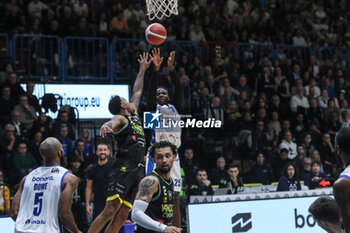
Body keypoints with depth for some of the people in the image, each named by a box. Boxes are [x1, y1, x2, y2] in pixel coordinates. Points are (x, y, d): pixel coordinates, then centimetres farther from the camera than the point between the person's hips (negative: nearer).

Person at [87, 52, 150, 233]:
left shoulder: (133, 115, 23)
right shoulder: (120, 118, -2)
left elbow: (137, 92, 38)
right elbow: (112, 123, -26)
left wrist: (142, 70, 42)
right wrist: (106, 126, -50)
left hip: (136, 171, 8)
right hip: (123, 169, -8)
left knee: (121, 217, 0)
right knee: (110, 211, -17)